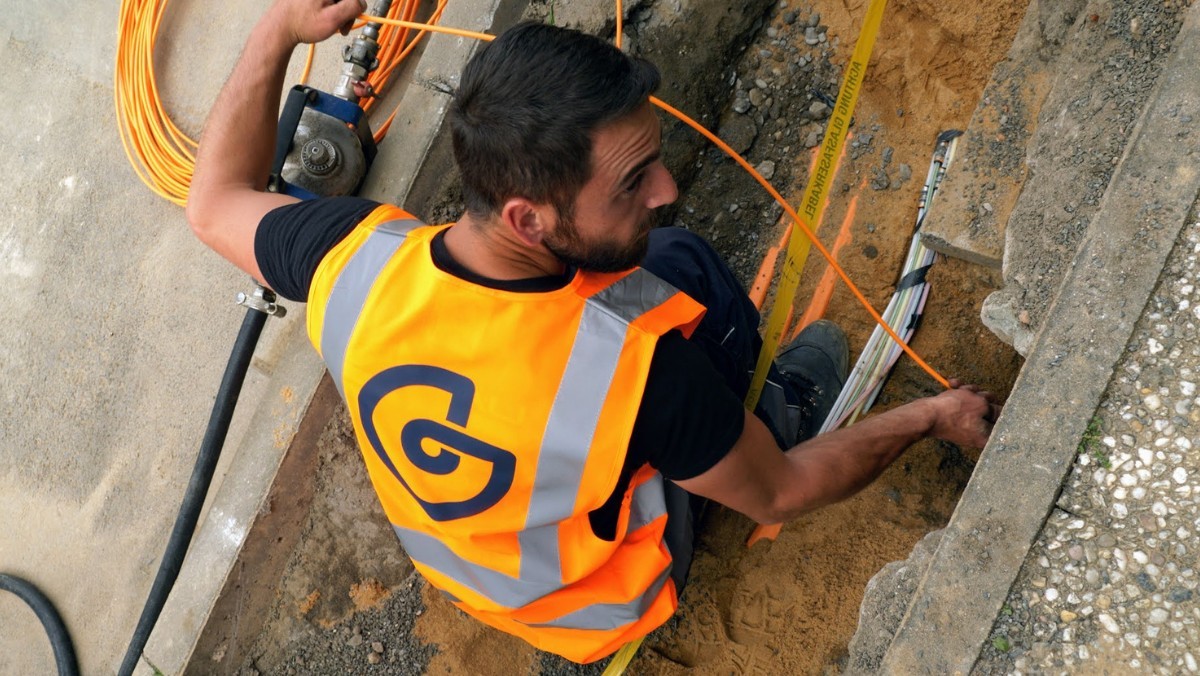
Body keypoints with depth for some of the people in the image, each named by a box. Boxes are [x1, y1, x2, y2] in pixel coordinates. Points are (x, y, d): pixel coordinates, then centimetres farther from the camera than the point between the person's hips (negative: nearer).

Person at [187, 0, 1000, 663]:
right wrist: (928, 417, -7)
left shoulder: (356, 261, -32)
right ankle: (781, 415, 31)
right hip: (603, 607, -3)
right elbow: (782, 494, -22)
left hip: (444, 555, 4)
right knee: (683, 266, 2)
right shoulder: (638, 367, -43)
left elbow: (216, 202, -8)